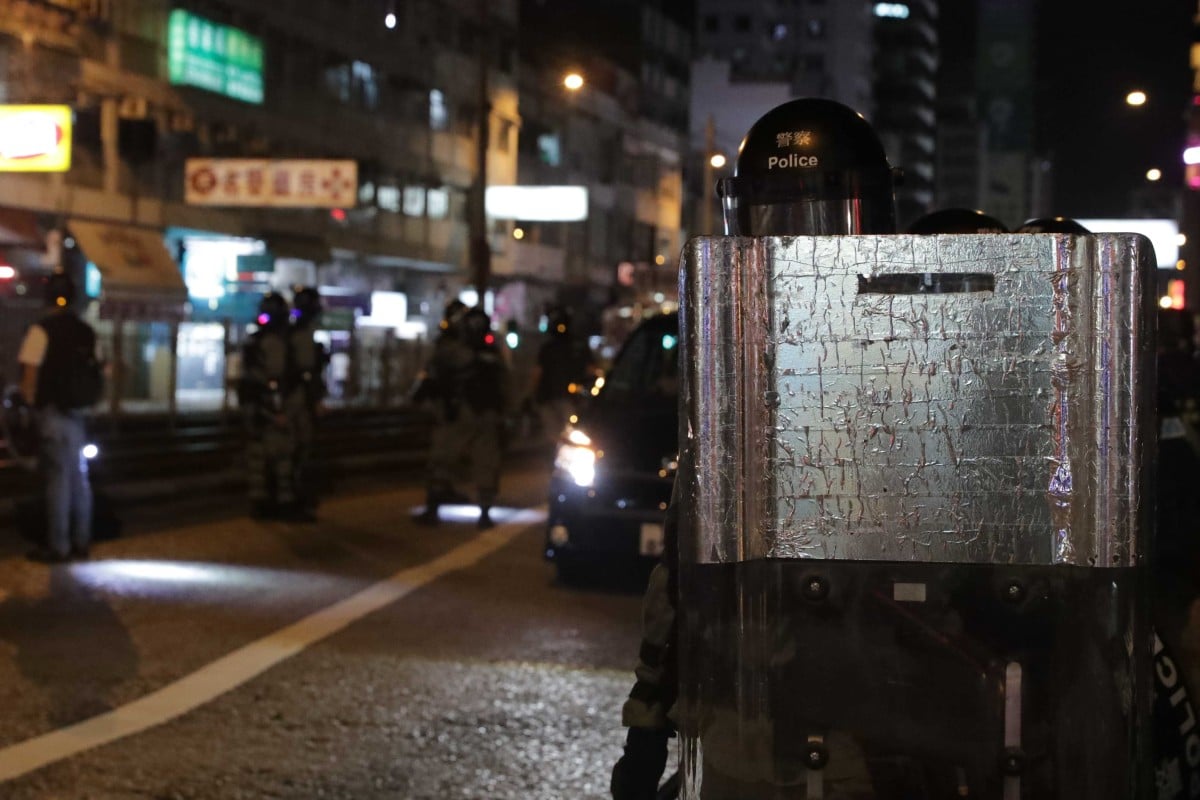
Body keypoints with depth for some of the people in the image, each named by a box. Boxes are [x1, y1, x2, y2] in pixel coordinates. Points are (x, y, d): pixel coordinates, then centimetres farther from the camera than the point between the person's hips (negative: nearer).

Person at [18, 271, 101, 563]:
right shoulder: (87, 332, 7)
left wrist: (31, 402, 0)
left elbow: (30, 375, -13)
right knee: (79, 478, 12)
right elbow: (94, 374, 10)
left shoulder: (42, 330, -12)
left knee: (57, 478, -4)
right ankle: (81, 541, 17)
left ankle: (58, 546, -2)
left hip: (52, 415, -6)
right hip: (79, 413, 6)